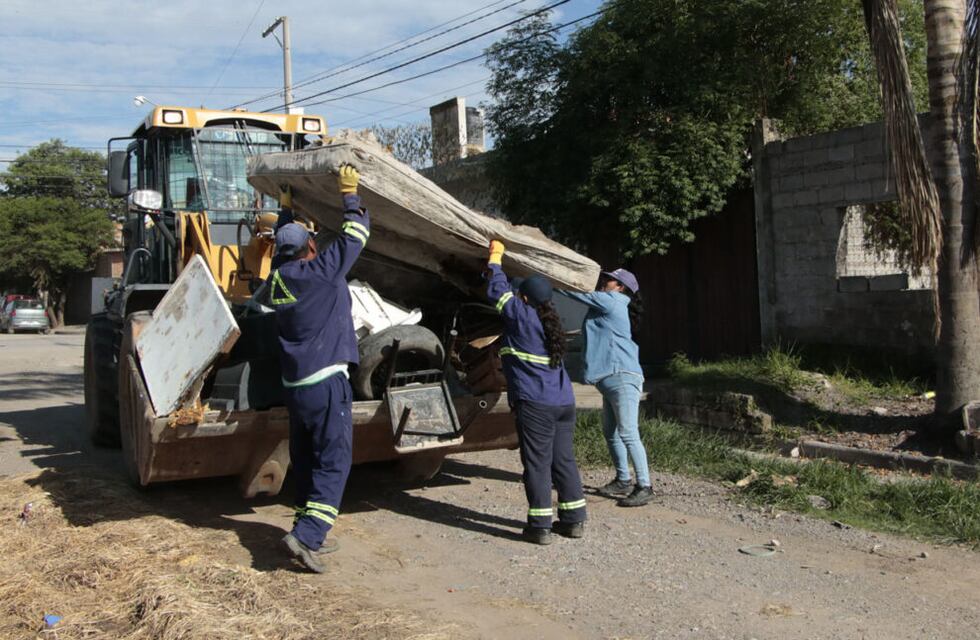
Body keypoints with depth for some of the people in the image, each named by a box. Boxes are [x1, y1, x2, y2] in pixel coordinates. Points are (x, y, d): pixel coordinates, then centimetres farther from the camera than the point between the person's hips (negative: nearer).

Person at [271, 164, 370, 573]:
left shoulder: (277, 279, 8)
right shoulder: (322, 271, -11)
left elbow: (283, 249, 29)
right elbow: (355, 234, -2)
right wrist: (350, 194, 11)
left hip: (294, 384, 8)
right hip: (326, 382, -7)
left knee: (305, 460, 15)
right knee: (333, 462, -3)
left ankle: (311, 537, 24)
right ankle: (306, 535, -14)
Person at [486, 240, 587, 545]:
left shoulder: (521, 315, -6)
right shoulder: (549, 321, 16)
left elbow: (498, 291, 4)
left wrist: (495, 257, 18)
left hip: (535, 404, -8)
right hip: (564, 402, 8)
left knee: (537, 464, -2)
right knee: (563, 460, 13)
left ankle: (540, 526, 1)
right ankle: (574, 520, 20)